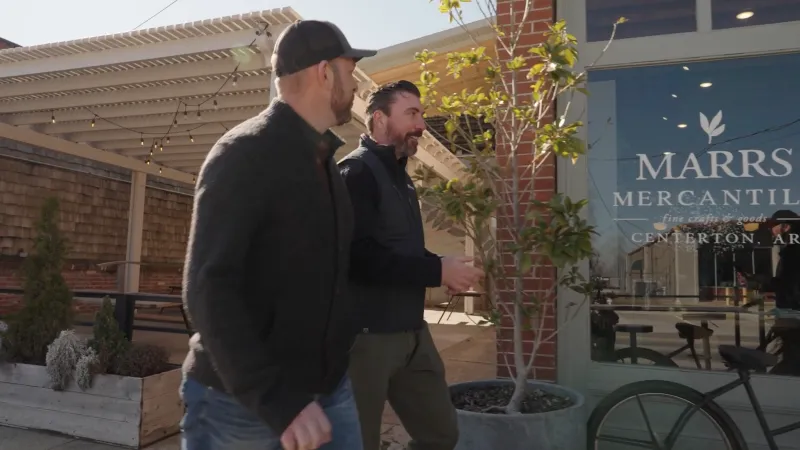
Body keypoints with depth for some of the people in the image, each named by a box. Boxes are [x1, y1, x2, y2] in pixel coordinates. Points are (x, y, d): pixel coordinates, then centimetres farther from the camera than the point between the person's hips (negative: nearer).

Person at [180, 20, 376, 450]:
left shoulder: (325, 160, 10)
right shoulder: (243, 153, -14)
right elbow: (208, 287, -22)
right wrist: (275, 398, -29)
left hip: (329, 391, 7)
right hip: (238, 401, -6)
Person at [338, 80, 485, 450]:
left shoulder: (400, 177, 16)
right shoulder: (356, 172, -13)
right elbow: (359, 256, -26)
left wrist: (441, 268, 3)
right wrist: (438, 270, -19)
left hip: (412, 330, 9)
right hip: (367, 334, -9)